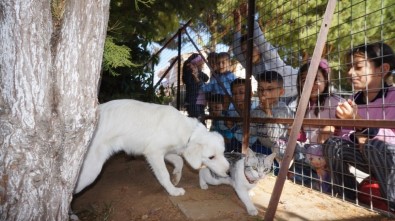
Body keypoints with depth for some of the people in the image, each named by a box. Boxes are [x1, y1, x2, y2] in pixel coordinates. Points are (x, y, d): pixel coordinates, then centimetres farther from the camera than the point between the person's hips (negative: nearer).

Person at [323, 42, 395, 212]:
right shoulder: (353, 100, 0)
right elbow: (345, 135, -2)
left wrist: (359, 121, -39)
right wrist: (357, 136, -24)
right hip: (370, 159, 5)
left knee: (374, 146, -34)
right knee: (332, 144, -15)